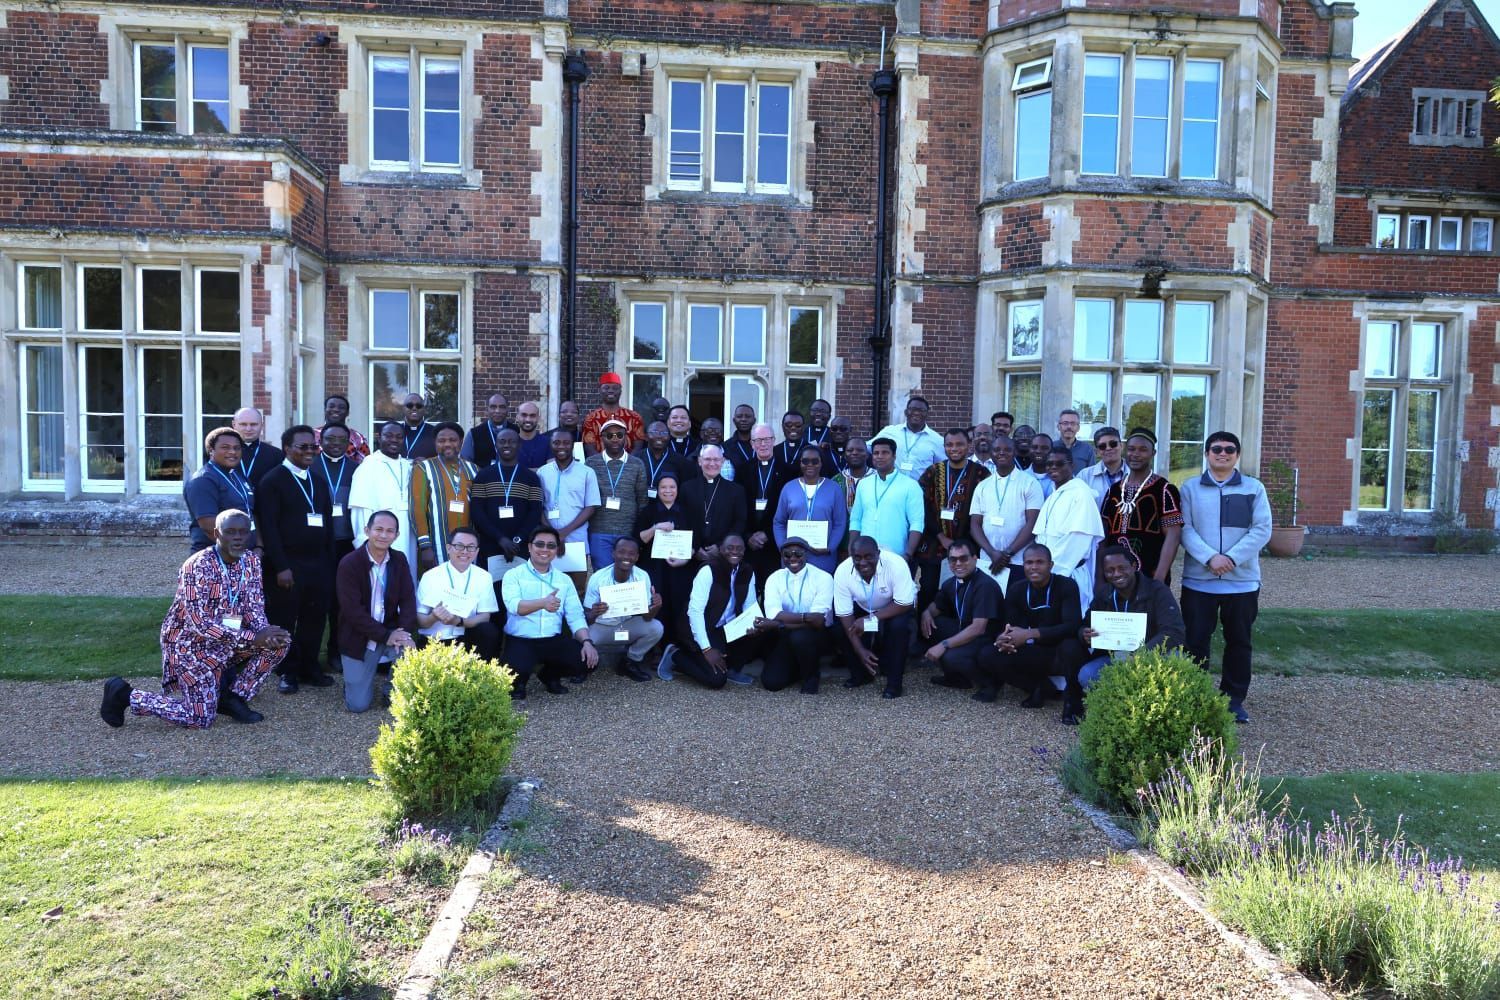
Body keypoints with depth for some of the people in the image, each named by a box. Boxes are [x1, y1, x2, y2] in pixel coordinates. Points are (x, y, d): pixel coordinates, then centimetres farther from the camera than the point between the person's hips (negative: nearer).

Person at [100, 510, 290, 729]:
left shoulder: (251, 561, -3)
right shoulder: (198, 566, -24)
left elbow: (254, 607, -1)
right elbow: (200, 625, -28)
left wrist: (264, 632, -23)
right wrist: (252, 637, -31)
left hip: (227, 640, 7)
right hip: (190, 644, -7)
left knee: (279, 641, -11)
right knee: (201, 719, -9)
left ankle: (233, 698, 3)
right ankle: (124, 694, 8)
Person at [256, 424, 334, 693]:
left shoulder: (319, 481, 15)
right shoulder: (273, 480, -4)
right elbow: (269, 527, -10)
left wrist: (329, 561, 8)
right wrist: (281, 567, -15)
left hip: (317, 564, 5)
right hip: (286, 565, -5)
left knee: (314, 619, 8)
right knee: (284, 621, 4)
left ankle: (310, 668, 21)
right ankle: (287, 672, 16)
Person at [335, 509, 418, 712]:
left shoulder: (400, 559, -1)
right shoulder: (349, 563, -15)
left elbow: (408, 600, -5)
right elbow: (352, 610, -20)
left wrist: (405, 633, -23)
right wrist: (385, 636, -26)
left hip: (391, 631, 3)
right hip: (358, 638, -3)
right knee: (359, 704, -6)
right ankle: (356, 680, 30)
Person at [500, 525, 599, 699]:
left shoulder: (564, 580, 13)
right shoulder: (513, 575, 0)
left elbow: (576, 616, 6)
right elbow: (514, 605, -20)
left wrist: (587, 642, -13)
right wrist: (543, 603, -40)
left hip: (554, 641, 4)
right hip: (520, 641, -4)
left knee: (588, 660, -17)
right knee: (517, 670, -34)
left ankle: (550, 675, 14)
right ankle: (518, 681, 7)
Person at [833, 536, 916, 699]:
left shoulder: (896, 564, -35)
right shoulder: (842, 572, -28)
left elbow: (905, 604, -30)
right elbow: (845, 615, -22)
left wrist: (869, 619, -34)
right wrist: (860, 650, -27)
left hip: (896, 606, -3)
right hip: (863, 608, 3)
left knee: (899, 625, -32)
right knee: (842, 625, -20)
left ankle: (894, 682, -15)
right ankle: (860, 673, 4)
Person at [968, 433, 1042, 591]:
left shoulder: (1030, 484, 0)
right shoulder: (982, 487, 10)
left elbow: (1032, 524, -6)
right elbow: (975, 525, 6)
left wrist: (1007, 553, -13)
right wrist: (992, 553, -10)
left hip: (1020, 562, -3)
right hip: (988, 562, 3)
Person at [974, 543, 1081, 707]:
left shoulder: (1067, 586, -13)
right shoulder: (1016, 589, 1)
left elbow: (1073, 626, -24)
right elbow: (1009, 626, -2)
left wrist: (1030, 634, -32)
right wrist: (1003, 638, -28)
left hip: (1058, 653, -2)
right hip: (1030, 653, 2)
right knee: (987, 655, -14)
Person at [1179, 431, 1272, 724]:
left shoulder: (1254, 488, 5)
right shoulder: (1190, 488, 4)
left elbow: (1262, 530, -4)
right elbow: (1185, 529, -4)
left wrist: (1231, 558, -16)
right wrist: (1210, 557, -19)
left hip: (1242, 580, 1)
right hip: (1198, 579, 0)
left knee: (1238, 641, 9)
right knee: (1196, 640, 3)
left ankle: (1234, 699, 21)